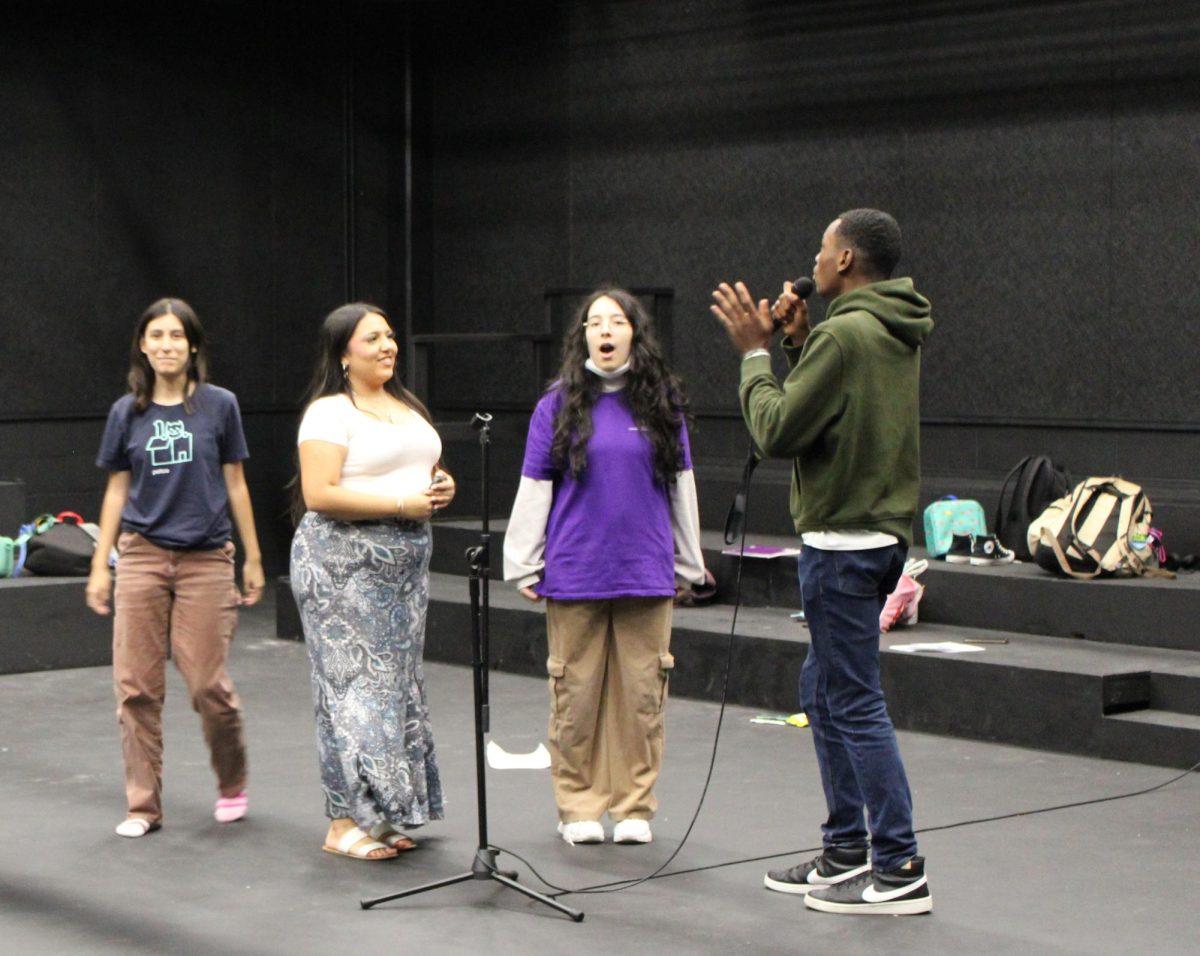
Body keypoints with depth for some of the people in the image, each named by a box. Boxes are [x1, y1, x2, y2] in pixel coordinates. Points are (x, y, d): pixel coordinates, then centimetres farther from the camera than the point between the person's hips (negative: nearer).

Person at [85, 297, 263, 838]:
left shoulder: (218, 406, 2)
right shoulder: (127, 412, 6)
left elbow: (235, 484, 7)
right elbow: (116, 491, 11)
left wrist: (253, 559, 7)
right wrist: (99, 566, 8)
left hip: (206, 559, -2)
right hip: (141, 557, 2)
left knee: (207, 683, -4)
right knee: (136, 686, -1)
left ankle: (232, 786, 21)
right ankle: (143, 805, 9)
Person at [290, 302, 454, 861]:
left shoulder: (407, 407, 17)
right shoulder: (329, 413, -10)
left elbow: (424, 470, 29)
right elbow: (319, 494, -20)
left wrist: (440, 485, 5)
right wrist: (401, 505, -19)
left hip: (406, 561, 9)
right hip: (343, 563, -9)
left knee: (397, 682, 9)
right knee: (354, 683, -8)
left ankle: (379, 817, 17)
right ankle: (345, 824, -4)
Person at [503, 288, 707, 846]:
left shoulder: (662, 403, 7)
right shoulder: (559, 405, 3)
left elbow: (681, 486, 14)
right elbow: (534, 488, 5)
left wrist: (688, 563, 16)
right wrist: (523, 566, 3)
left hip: (646, 573, 1)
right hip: (574, 573, -1)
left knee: (642, 689, 3)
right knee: (577, 690, 1)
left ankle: (634, 805, 14)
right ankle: (579, 806, 12)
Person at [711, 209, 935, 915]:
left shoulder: (847, 334, -19)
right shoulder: (897, 334, 12)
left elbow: (779, 430, -17)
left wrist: (755, 351, -5)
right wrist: (799, 341, 10)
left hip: (844, 544, -10)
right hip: (878, 533, 10)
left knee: (856, 704, -6)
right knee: (825, 693, 18)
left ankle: (901, 872, -3)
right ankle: (846, 851, 25)